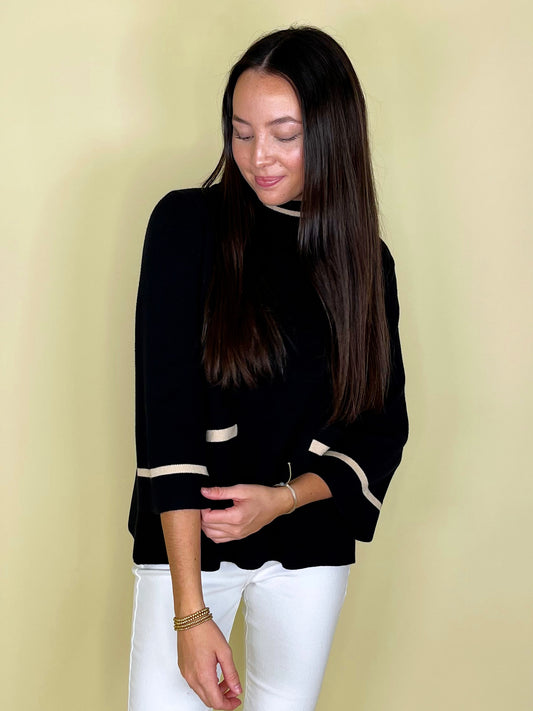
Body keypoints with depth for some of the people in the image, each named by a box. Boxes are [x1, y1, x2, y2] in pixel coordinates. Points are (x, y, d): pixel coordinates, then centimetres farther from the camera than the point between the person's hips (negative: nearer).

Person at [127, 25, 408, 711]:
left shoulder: (364, 260, 1)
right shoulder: (188, 224, -9)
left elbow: (383, 427, 5)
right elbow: (168, 411, -16)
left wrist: (285, 496, -15)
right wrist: (191, 611, -22)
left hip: (311, 549, 3)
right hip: (187, 535, -2)